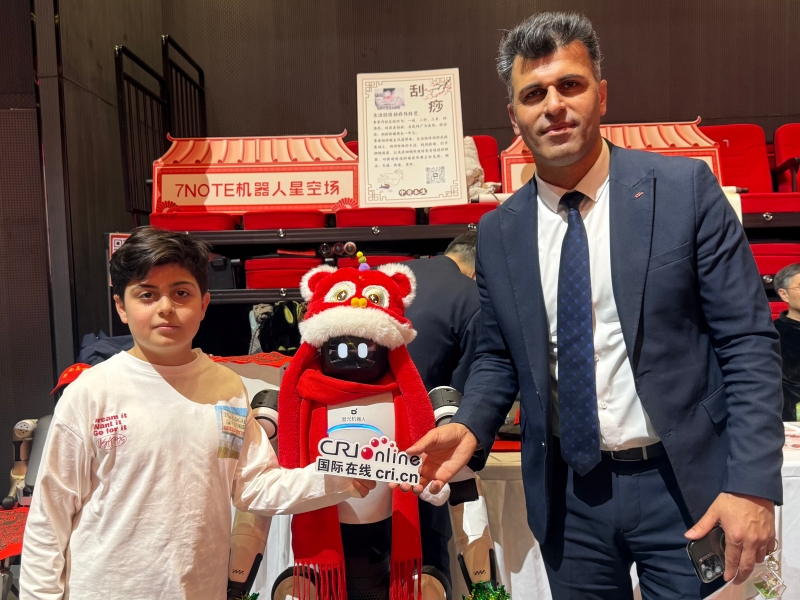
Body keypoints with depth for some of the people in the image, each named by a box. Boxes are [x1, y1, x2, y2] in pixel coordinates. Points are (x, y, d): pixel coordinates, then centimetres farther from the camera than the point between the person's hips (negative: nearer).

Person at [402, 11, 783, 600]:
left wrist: (752, 483, -15)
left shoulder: (685, 189, -7)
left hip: (683, 485, -2)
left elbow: (749, 341, -8)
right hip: (567, 495, 3)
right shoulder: (498, 232, 1)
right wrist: (470, 427, -8)